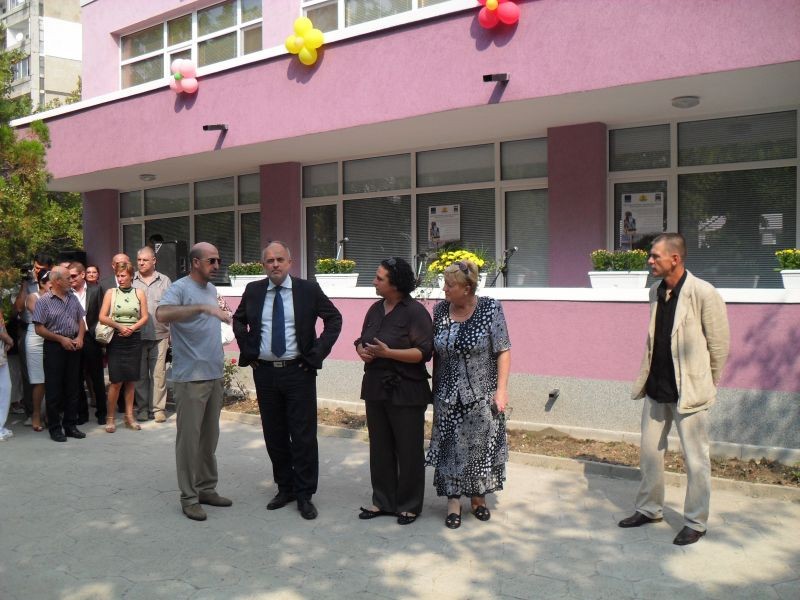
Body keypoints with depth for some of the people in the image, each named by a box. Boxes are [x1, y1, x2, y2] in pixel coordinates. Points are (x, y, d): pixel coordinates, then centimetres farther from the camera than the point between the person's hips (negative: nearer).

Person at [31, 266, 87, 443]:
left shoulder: (73, 298, 9)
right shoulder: (44, 301, -7)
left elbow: (81, 320, 16)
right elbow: (39, 328, -10)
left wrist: (80, 337, -1)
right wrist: (61, 339, -13)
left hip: (73, 348, 5)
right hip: (54, 348, -5)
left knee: (72, 388, 10)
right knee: (54, 390, 1)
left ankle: (70, 425, 19)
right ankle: (55, 428, 10)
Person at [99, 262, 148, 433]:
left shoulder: (139, 293, 6)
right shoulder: (111, 292, 4)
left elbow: (144, 317, 4)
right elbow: (102, 317, -1)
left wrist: (132, 328, -11)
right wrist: (119, 327, -12)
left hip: (134, 339, 2)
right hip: (116, 340, -2)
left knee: (130, 380, 5)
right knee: (116, 381, -5)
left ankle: (129, 416, 14)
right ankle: (110, 417, 6)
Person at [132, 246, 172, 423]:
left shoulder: (164, 281, 6)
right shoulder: (131, 281, 5)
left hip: (159, 335, 0)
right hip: (137, 336, 1)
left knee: (158, 373, 2)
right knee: (140, 374, 7)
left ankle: (158, 408, 10)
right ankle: (142, 408, 17)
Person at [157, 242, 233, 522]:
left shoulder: (212, 289, 14)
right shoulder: (180, 288, -11)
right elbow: (162, 314, -31)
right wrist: (203, 307, -37)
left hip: (214, 375, 8)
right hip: (190, 378, -8)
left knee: (209, 436, 15)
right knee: (189, 438, 0)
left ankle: (207, 488, 26)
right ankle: (189, 497, 10)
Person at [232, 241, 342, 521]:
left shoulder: (308, 289, -3)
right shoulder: (253, 291, 5)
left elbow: (334, 319, 3)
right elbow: (238, 320, 21)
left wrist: (317, 353, -5)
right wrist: (248, 350, 7)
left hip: (298, 371, -3)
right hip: (264, 372, 3)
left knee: (303, 435, 0)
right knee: (274, 435, 11)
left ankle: (304, 495, 13)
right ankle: (284, 488, 27)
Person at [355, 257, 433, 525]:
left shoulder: (415, 311, -12)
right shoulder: (375, 309, 9)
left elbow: (424, 352, -18)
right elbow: (362, 341, 17)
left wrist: (387, 352, -23)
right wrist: (362, 350, -6)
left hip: (405, 392, -7)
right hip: (375, 389, 7)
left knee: (408, 450, 6)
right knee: (380, 448, 14)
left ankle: (409, 505, 21)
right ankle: (382, 501, 28)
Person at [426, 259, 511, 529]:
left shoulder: (490, 309, -11)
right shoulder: (440, 310, -1)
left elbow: (503, 351, -9)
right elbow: (434, 352, 7)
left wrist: (501, 389, -12)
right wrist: (435, 388, 5)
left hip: (482, 396, -2)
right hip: (448, 396, 2)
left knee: (480, 446, 9)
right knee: (451, 447, 7)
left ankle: (478, 496, 30)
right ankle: (453, 500, 22)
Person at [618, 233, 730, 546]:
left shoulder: (704, 293, -16)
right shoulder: (656, 291, 5)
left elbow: (719, 344, -9)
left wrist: (707, 383, 1)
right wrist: (648, 376, 15)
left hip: (689, 391, -7)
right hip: (656, 388, 7)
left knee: (695, 459, 5)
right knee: (649, 451, 16)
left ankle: (696, 523, 21)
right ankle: (649, 508, 34)